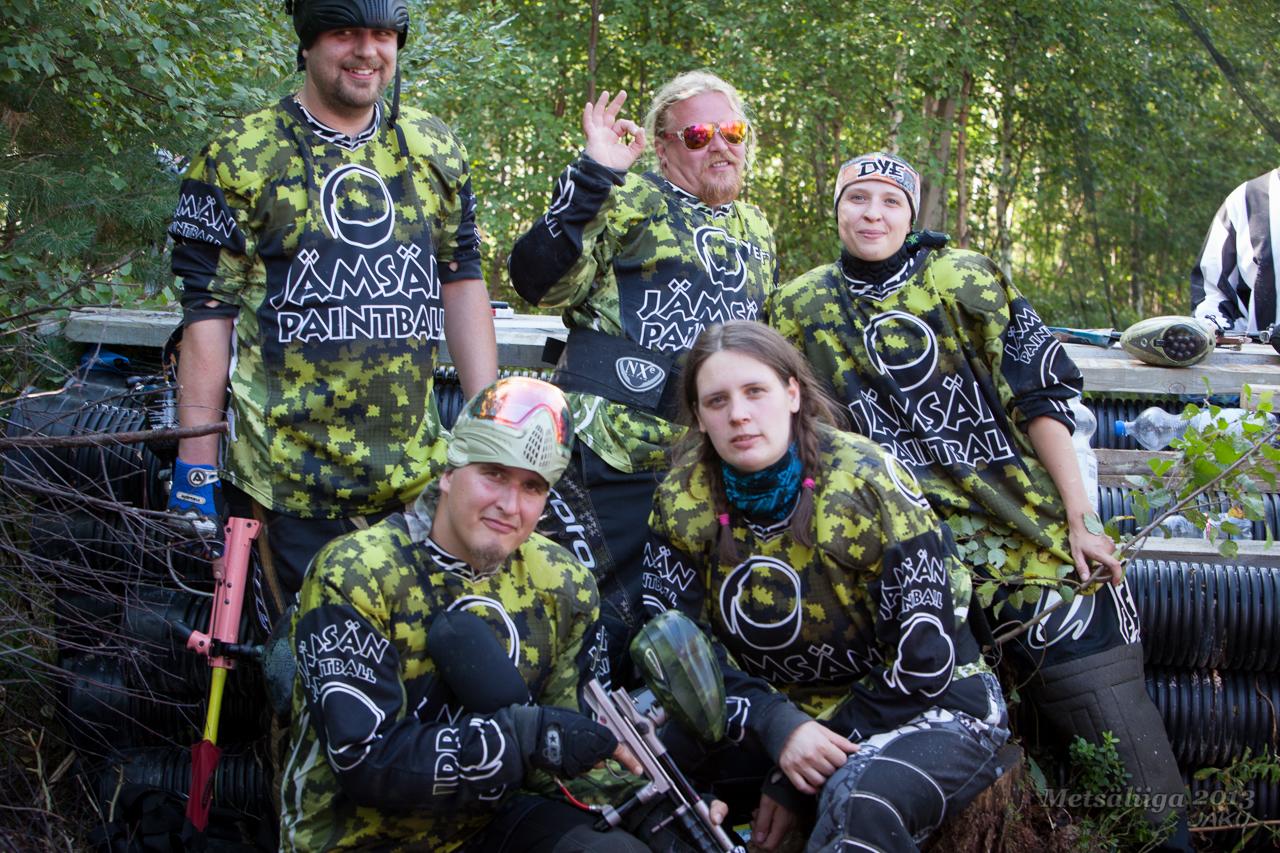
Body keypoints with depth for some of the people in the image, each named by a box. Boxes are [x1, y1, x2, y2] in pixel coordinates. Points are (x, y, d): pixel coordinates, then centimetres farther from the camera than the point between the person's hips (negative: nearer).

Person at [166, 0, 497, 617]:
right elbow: (210, 311, -3)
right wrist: (195, 463, -6)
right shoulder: (239, 159, -2)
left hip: (417, 470, 4)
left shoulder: (434, 148, 10)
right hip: (290, 470, -4)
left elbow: (461, 282, 14)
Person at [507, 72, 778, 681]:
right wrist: (595, 173, -22)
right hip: (611, 455, -6)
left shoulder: (754, 229, 19)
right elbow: (538, 280, -17)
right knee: (592, 610, -6)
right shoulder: (634, 199, -2)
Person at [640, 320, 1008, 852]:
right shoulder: (683, 501, -5)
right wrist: (777, 726, -26)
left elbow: (924, 662, -16)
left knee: (861, 802, -36)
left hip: (927, 711, -5)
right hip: (775, 716, 5)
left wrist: (799, 779, -17)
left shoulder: (868, 482, -17)